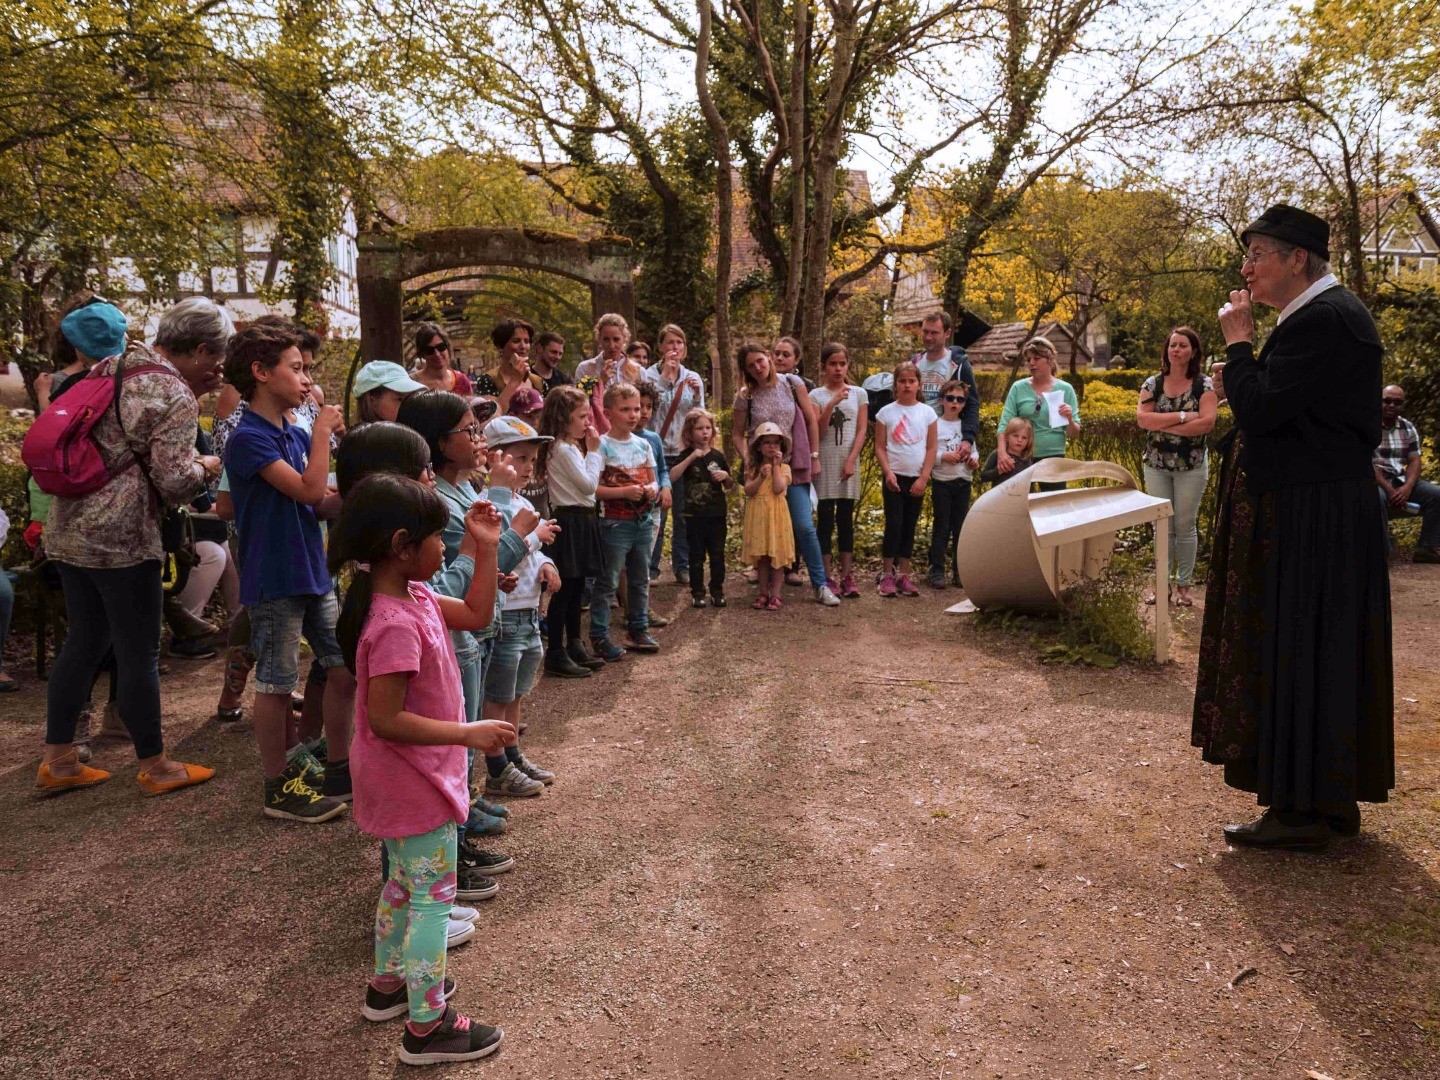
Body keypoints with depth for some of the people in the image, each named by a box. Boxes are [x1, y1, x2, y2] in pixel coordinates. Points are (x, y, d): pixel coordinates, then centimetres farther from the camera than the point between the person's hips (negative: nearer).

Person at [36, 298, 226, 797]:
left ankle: (57, 761, 25)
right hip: (120, 537, -9)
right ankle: (154, 766, 17)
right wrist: (207, 467, 4)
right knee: (139, 653, 3)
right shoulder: (176, 397, -14)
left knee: (83, 642, 17)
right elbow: (174, 479, -16)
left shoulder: (116, 363, 10)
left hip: (69, 527, 9)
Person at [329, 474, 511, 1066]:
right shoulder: (395, 625, -30)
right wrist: (469, 734, -29)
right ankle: (427, 1026, 16)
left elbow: (476, 614, 10)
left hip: (403, 780, 10)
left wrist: (486, 550, 2)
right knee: (433, 895, 3)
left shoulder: (413, 597, 0)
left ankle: (389, 982, 44)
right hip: (415, 783, -10)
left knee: (405, 880, 26)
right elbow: (386, 720, -31)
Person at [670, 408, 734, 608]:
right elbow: (672, 476, -19)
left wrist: (726, 476, -7)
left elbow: (730, 485, 16)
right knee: (697, 555, 5)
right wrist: (691, 457, -24)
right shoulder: (686, 456, -1)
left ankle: (717, 591, 16)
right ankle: (697, 593, 13)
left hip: (717, 514, 2)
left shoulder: (718, 456, 7)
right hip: (695, 514, -2)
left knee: (718, 555, 5)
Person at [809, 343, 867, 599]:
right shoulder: (816, 395, 2)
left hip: (849, 461, 2)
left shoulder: (859, 394, 8)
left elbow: (862, 430, 3)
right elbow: (818, 431, -8)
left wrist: (851, 460, -7)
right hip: (825, 462, -2)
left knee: (846, 518, 4)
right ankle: (828, 576, 1)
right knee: (826, 518, -2)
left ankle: (846, 575, 7)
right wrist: (833, 402, -18)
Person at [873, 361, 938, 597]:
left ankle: (903, 574, 14)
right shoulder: (886, 412, 0)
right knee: (894, 524, -7)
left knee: (909, 527, 8)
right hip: (894, 477, -2)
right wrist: (888, 472, -13)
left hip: (917, 479, 2)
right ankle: (887, 574, 0)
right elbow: (880, 447, -1)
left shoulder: (927, 412, 3)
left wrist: (924, 478, -6)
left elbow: (931, 448, 2)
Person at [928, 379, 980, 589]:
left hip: (963, 482, 4)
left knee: (961, 527, 8)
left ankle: (959, 571, 15)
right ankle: (937, 571, 2)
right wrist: (944, 457, -21)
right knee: (941, 528, -3)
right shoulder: (935, 425, -3)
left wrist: (973, 459, -4)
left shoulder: (967, 426, 11)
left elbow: (973, 450, 17)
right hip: (941, 482, -4)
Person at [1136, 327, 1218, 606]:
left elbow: (1207, 422, -17)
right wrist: (1182, 416, -18)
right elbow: (1142, 418, -12)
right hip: (1156, 466, 2)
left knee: (1185, 526, 5)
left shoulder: (1203, 384, -4)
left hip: (1191, 467, -2)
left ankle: (1183, 584, 14)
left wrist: (1163, 425, -17)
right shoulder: (1152, 383, 3)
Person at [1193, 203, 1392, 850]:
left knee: (1298, 654, -3)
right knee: (1320, 656, 15)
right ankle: (1333, 800, 26)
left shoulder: (1322, 320, -18)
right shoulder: (1327, 313, 15)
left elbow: (1261, 412, -23)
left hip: (1311, 523, -11)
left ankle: (1302, 812, 8)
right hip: (1313, 512, 11)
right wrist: (1240, 384, 8)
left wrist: (1238, 342, -11)